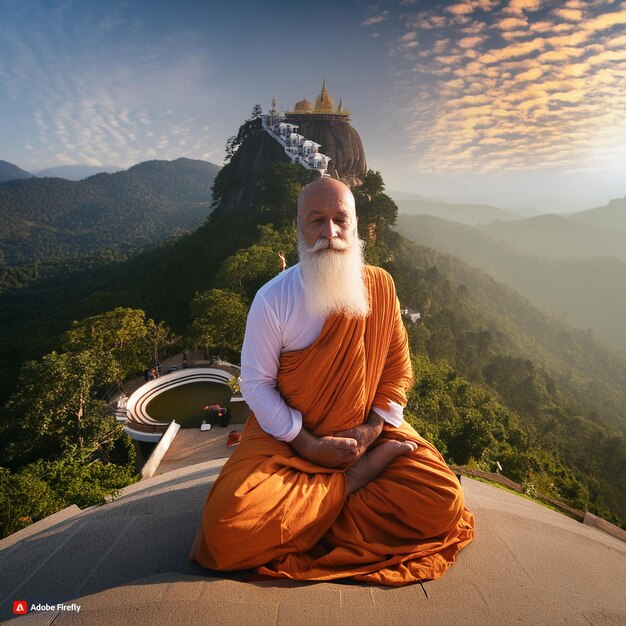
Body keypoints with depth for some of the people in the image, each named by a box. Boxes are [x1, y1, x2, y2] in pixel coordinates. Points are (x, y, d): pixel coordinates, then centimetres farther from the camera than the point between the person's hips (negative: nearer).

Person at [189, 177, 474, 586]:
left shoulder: (381, 286, -5)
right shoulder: (273, 299, -13)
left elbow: (397, 371, 2)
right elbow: (256, 383, -7)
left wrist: (371, 431, -10)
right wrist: (307, 444, -13)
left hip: (367, 430, 1)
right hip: (288, 435, 0)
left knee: (443, 504, -17)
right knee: (228, 526, -23)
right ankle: (359, 476, -6)